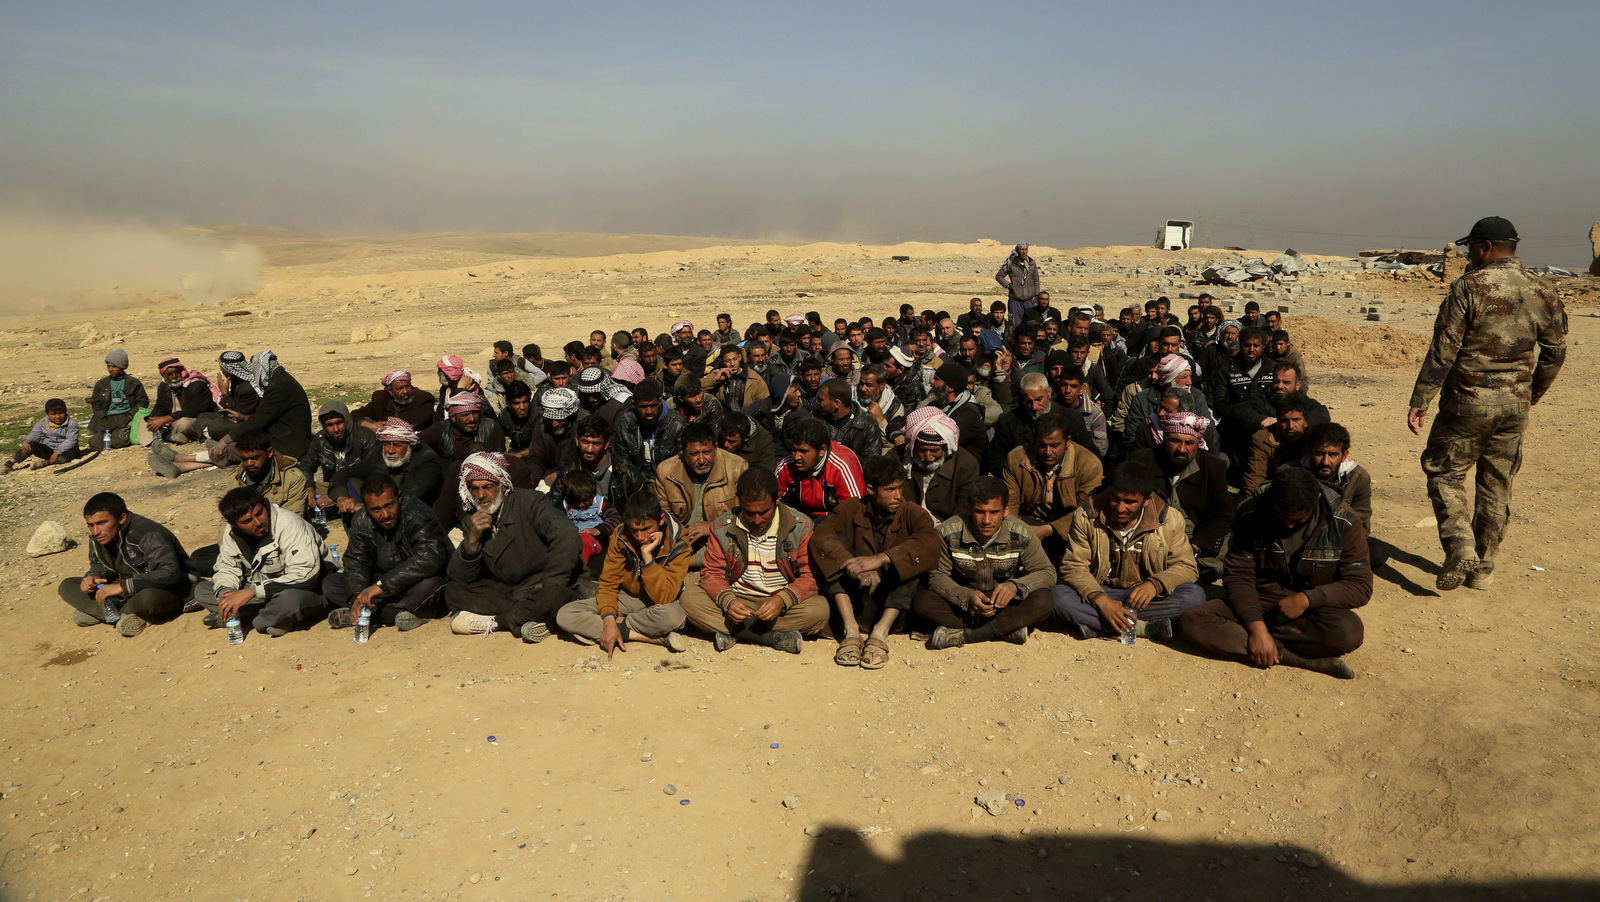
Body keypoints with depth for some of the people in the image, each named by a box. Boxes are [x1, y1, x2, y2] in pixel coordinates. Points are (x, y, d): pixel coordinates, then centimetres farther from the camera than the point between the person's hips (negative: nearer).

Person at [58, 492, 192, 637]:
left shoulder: (148, 536, -26)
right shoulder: (97, 539, -1)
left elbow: (170, 573, -36)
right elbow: (99, 565, 18)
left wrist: (123, 586, -36)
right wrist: (93, 576, -7)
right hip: (129, 592, 8)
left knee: (148, 597, -43)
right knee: (66, 587, 0)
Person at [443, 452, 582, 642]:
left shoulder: (529, 502, -10)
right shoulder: (472, 522, 6)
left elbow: (567, 536, -24)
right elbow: (459, 577, 1)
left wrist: (549, 586, -28)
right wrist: (473, 539, -16)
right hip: (507, 590, 6)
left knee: (550, 597, -38)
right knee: (453, 591, -10)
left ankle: (495, 621, -14)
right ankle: (523, 620, -19)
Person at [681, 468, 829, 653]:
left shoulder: (801, 526, -6)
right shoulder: (722, 528, -2)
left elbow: (811, 577, -9)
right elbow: (711, 573, -1)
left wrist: (782, 600, -28)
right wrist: (728, 601, -23)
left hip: (784, 604, -1)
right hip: (738, 601, 1)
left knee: (820, 608, -31)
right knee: (690, 597, -23)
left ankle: (732, 633, -24)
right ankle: (775, 638, -27)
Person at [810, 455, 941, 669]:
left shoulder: (911, 514, -4)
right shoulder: (852, 509, -1)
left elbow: (931, 543, -27)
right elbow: (820, 535, -19)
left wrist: (880, 559, -37)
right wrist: (856, 566, -35)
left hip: (895, 604, -1)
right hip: (858, 603, 1)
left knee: (912, 556, -23)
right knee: (838, 542, -16)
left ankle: (880, 633, -31)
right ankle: (851, 630, -28)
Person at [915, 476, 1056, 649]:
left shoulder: (1022, 534, -14)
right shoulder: (948, 532, -17)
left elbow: (1047, 572, -8)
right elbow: (937, 576, -10)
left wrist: (1015, 586, -29)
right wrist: (967, 596, -30)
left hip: (1004, 603, 0)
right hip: (962, 601, 0)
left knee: (1043, 603, -29)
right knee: (921, 601, -28)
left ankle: (962, 635, -30)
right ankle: (1007, 628, -26)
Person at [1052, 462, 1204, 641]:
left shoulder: (1169, 519, -5)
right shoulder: (1086, 517, -9)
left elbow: (1186, 566, -4)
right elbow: (1073, 567, -11)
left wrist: (1155, 584, -25)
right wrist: (1101, 600, -28)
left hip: (1148, 595, 1)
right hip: (1101, 592, -1)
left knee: (1195, 595, -28)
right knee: (1058, 596, -30)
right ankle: (1143, 627, -29)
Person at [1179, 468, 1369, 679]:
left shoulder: (1345, 523, -10)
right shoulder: (1251, 515, -8)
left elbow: (1361, 585, -8)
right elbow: (1238, 576, -8)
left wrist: (1308, 598, -23)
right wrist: (1256, 625, -24)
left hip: (1313, 609, -1)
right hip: (1260, 604, 2)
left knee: (1349, 631, -37)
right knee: (1191, 621, -26)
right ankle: (1304, 659, -28)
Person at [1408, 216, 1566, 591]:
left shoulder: (1468, 287, -11)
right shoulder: (1543, 292, 5)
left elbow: (1443, 351, -14)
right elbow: (1555, 352, 10)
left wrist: (1420, 401, -10)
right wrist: (1531, 394, 24)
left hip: (1468, 403, -5)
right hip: (1514, 407, 5)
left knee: (1445, 473, 8)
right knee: (1497, 486, 13)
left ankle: (1460, 546, -11)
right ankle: (1484, 567, 21)